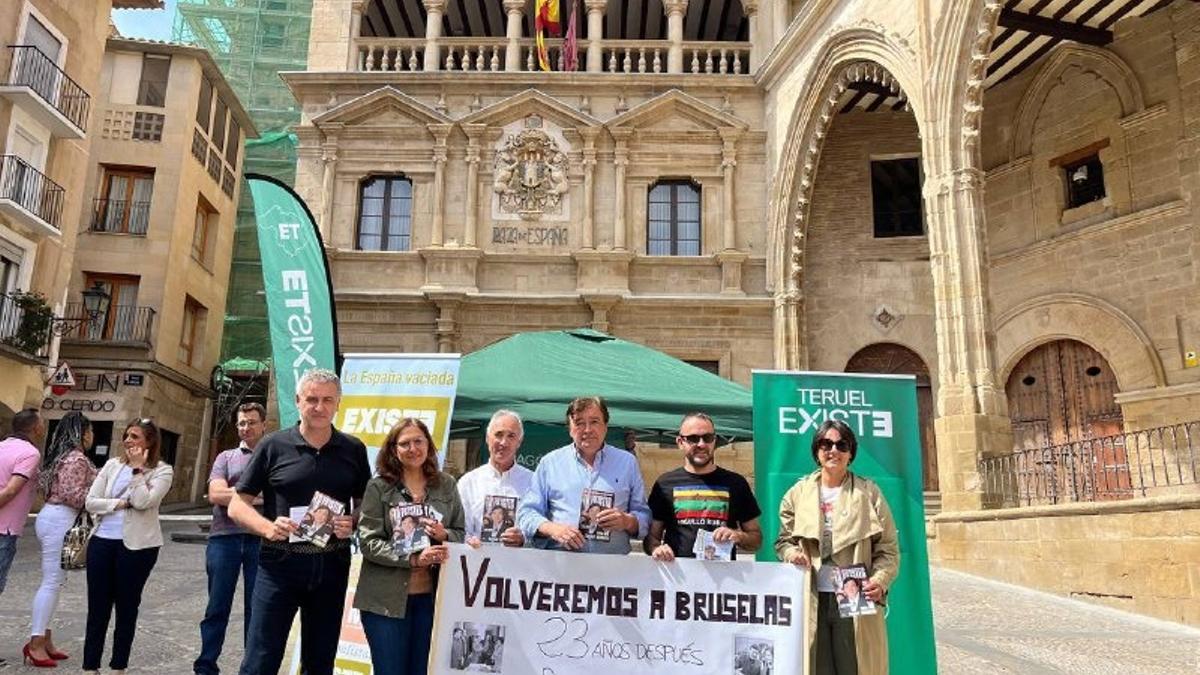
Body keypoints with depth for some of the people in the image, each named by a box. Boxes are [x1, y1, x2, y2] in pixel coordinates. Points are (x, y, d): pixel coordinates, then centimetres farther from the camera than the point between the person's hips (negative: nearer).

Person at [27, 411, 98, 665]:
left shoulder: (61, 456, 15)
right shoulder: (77, 459, -14)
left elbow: (42, 484, 17)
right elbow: (74, 495, -20)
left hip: (52, 517, 10)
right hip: (60, 521, -10)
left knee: (53, 582, 12)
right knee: (52, 582, -5)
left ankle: (44, 638, 17)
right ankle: (36, 642, 0)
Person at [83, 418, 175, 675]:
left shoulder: (162, 470, -5)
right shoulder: (113, 464, 6)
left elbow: (143, 501, -19)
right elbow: (91, 502, 2)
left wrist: (137, 468, -14)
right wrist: (120, 503, -12)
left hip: (137, 545, -3)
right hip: (103, 541, 3)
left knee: (127, 606, 9)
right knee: (97, 606, 8)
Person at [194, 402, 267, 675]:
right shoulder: (226, 457, 11)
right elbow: (215, 494, -3)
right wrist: (257, 496, -8)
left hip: (261, 540, -1)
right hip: (225, 538, 1)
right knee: (217, 608, 6)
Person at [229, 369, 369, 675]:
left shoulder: (354, 450, 4)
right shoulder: (273, 445, -2)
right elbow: (237, 505, 0)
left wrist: (353, 523, -11)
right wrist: (268, 527, -18)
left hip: (332, 566, 2)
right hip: (280, 563, -2)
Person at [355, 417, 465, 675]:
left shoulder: (446, 484, 5)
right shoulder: (379, 487, -3)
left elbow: (461, 534, 9)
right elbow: (368, 542, -9)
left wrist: (444, 536, -14)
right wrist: (414, 559, -19)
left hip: (430, 596, 3)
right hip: (386, 599, -2)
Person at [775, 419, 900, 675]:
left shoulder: (869, 493, 3)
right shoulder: (798, 493, 8)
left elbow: (888, 549, 2)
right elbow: (783, 540, 14)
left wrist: (880, 580, -15)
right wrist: (791, 553, -8)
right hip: (812, 602, 1)